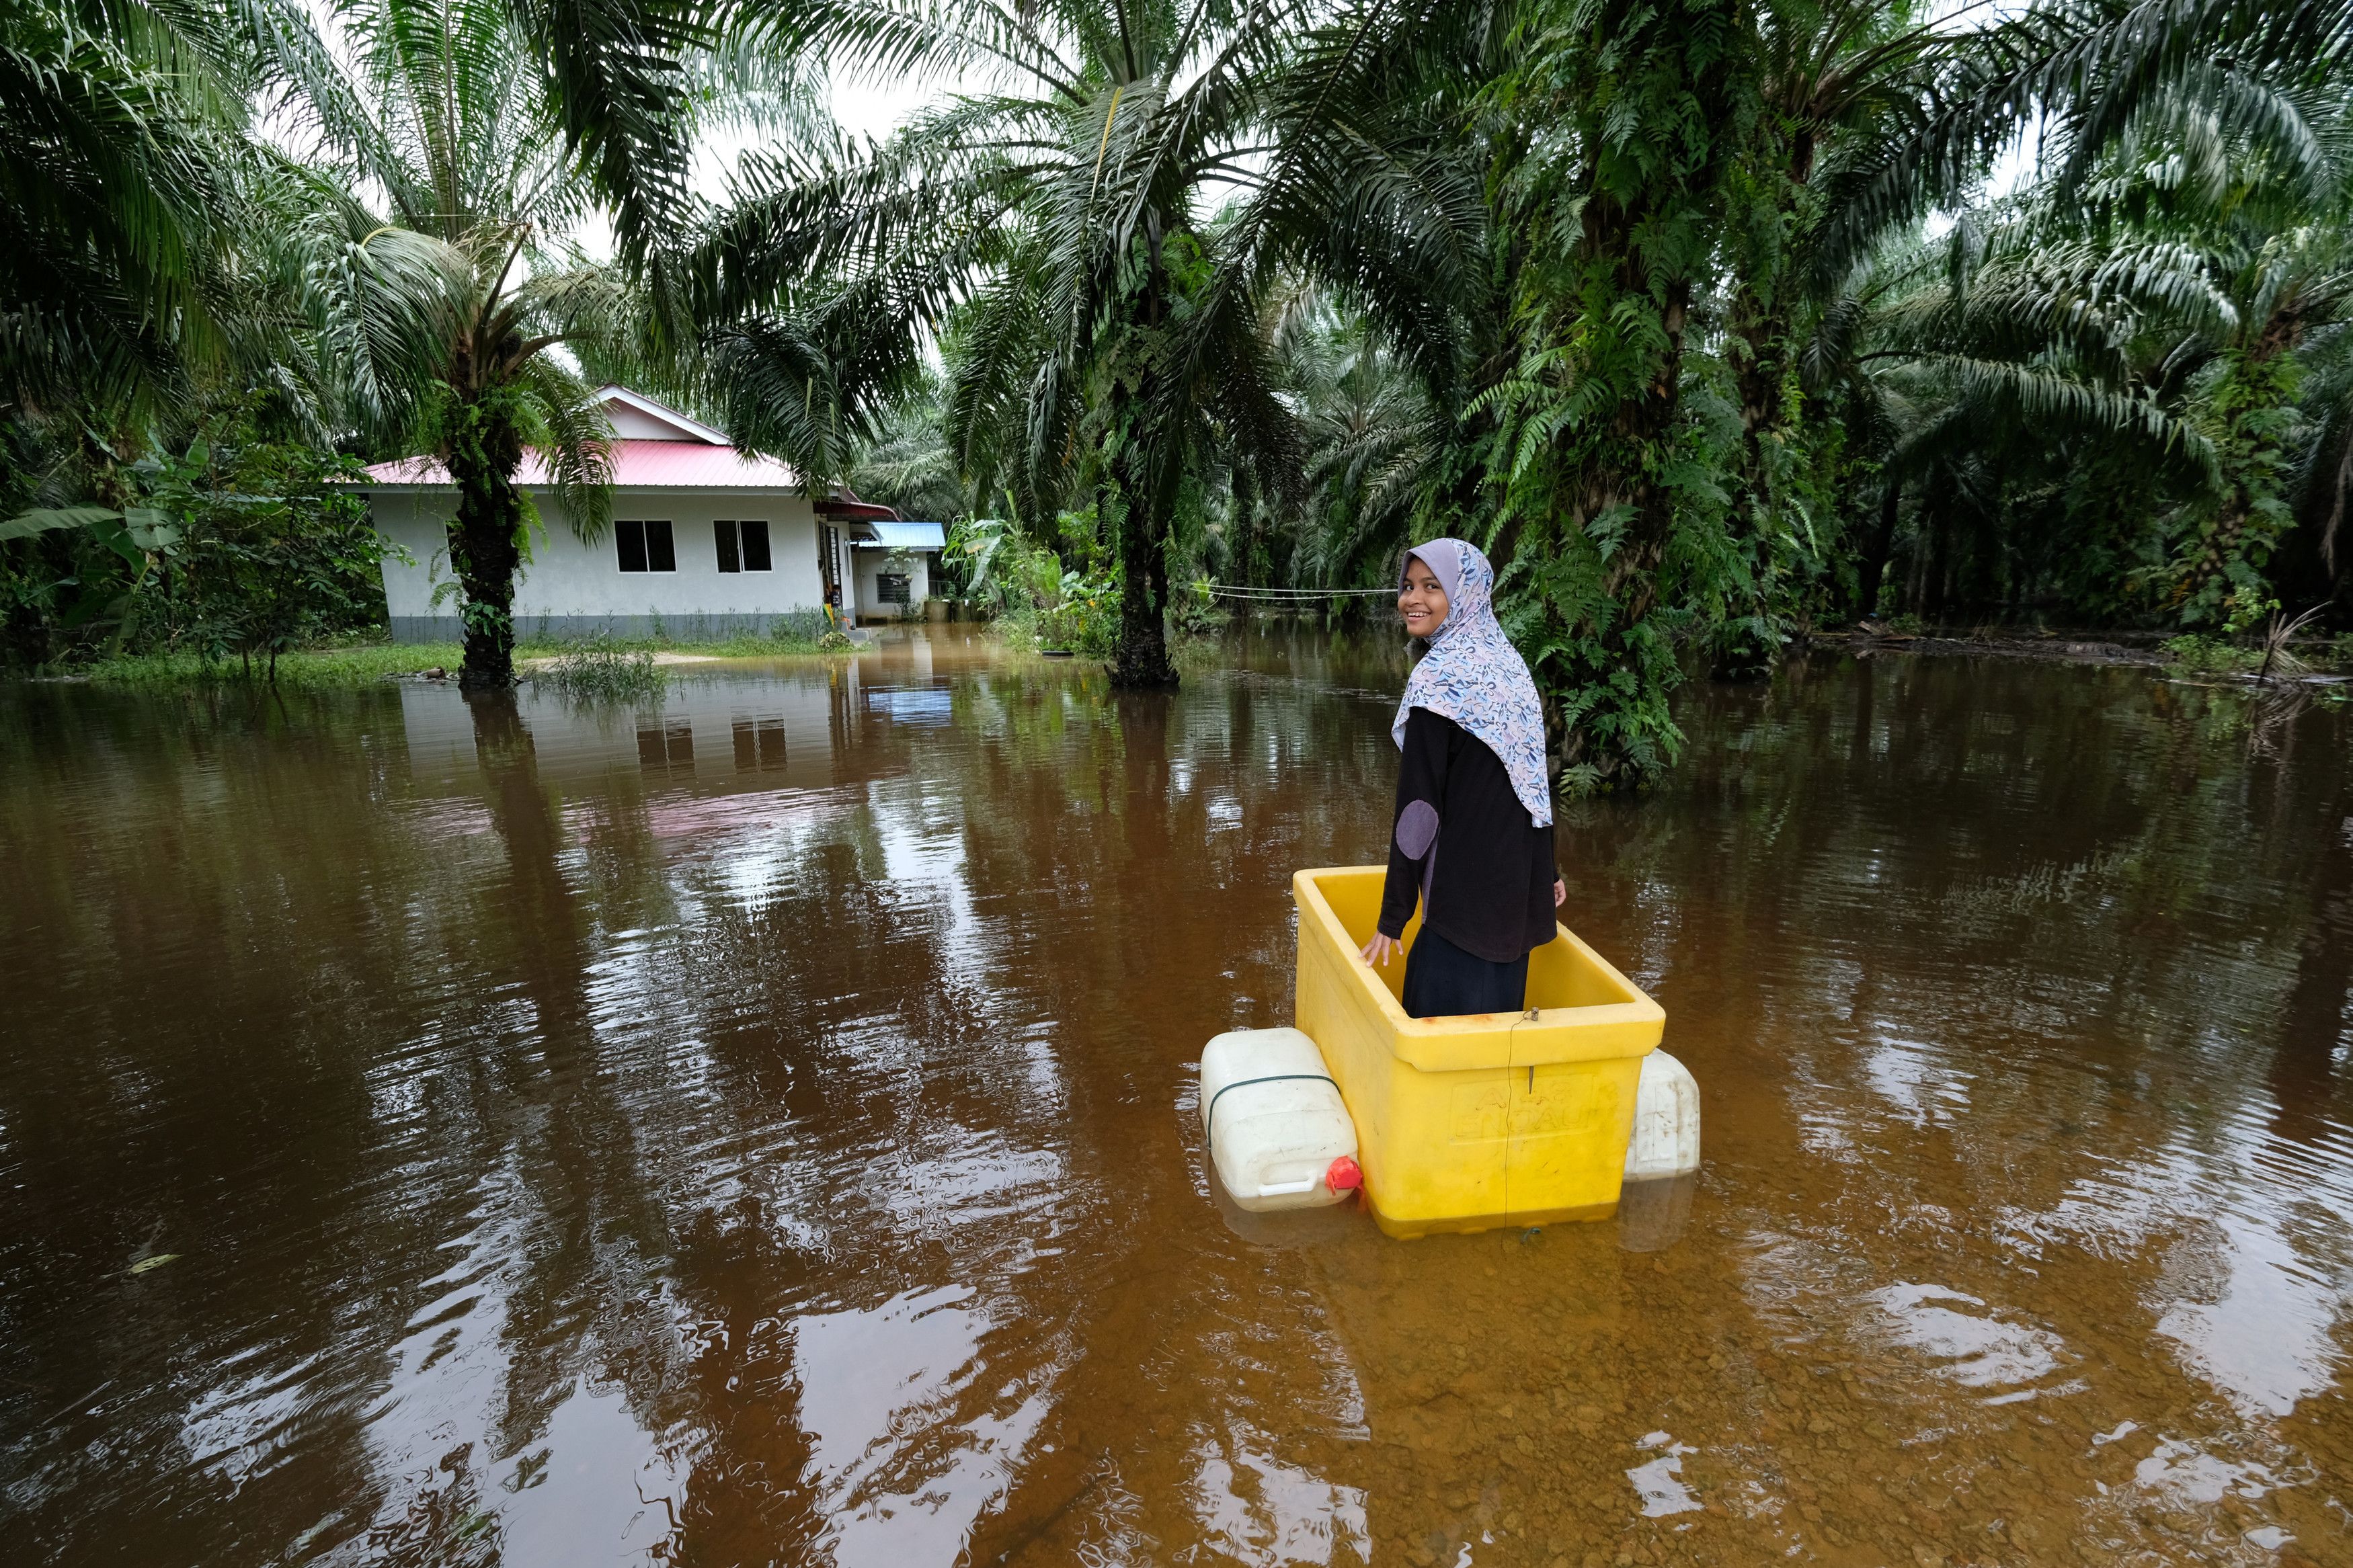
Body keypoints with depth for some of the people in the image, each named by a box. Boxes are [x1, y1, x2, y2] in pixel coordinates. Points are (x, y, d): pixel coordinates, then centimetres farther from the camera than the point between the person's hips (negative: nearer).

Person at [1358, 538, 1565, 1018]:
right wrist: (1547, 870, 21)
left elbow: (1419, 807, -19)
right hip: (1519, 888, 8)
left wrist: (1392, 918, -14)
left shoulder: (1439, 678, -17)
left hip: (1465, 896, -8)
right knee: (1498, 1015, 20)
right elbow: (1533, 779, 12)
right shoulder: (1509, 663, 7)